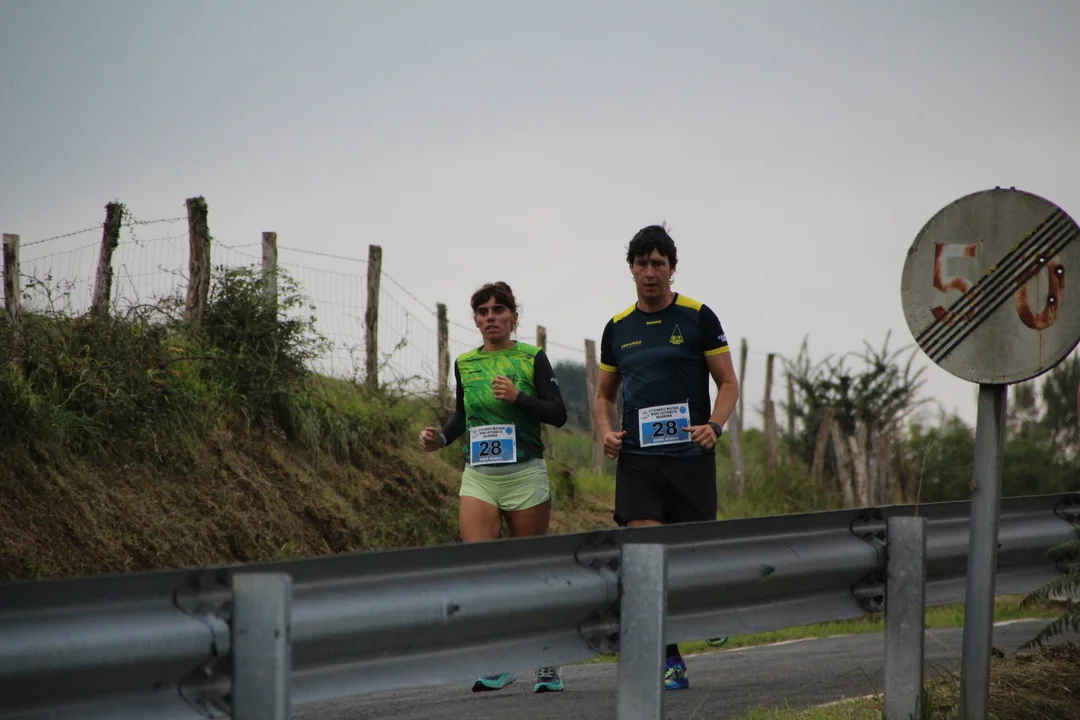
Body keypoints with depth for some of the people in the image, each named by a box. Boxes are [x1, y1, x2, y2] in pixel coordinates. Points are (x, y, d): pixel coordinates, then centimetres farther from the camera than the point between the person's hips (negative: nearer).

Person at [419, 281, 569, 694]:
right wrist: (440, 438, 6)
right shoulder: (464, 364, 10)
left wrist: (518, 398, -18)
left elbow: (558, 414, -4)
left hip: (525, 474, -3)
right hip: (478, 476, 3)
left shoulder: (531, 358, 0)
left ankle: (548, 665, 15)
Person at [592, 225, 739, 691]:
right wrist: (606, 432, 1)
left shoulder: (698, 317, 2)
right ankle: (669, 661, -8)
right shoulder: (617, 328, 11)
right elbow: (604, 394, 21)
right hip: (636, 458, 2)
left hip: (690, 455, -2)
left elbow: (728, 382, 2)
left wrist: (714, 425, -17)